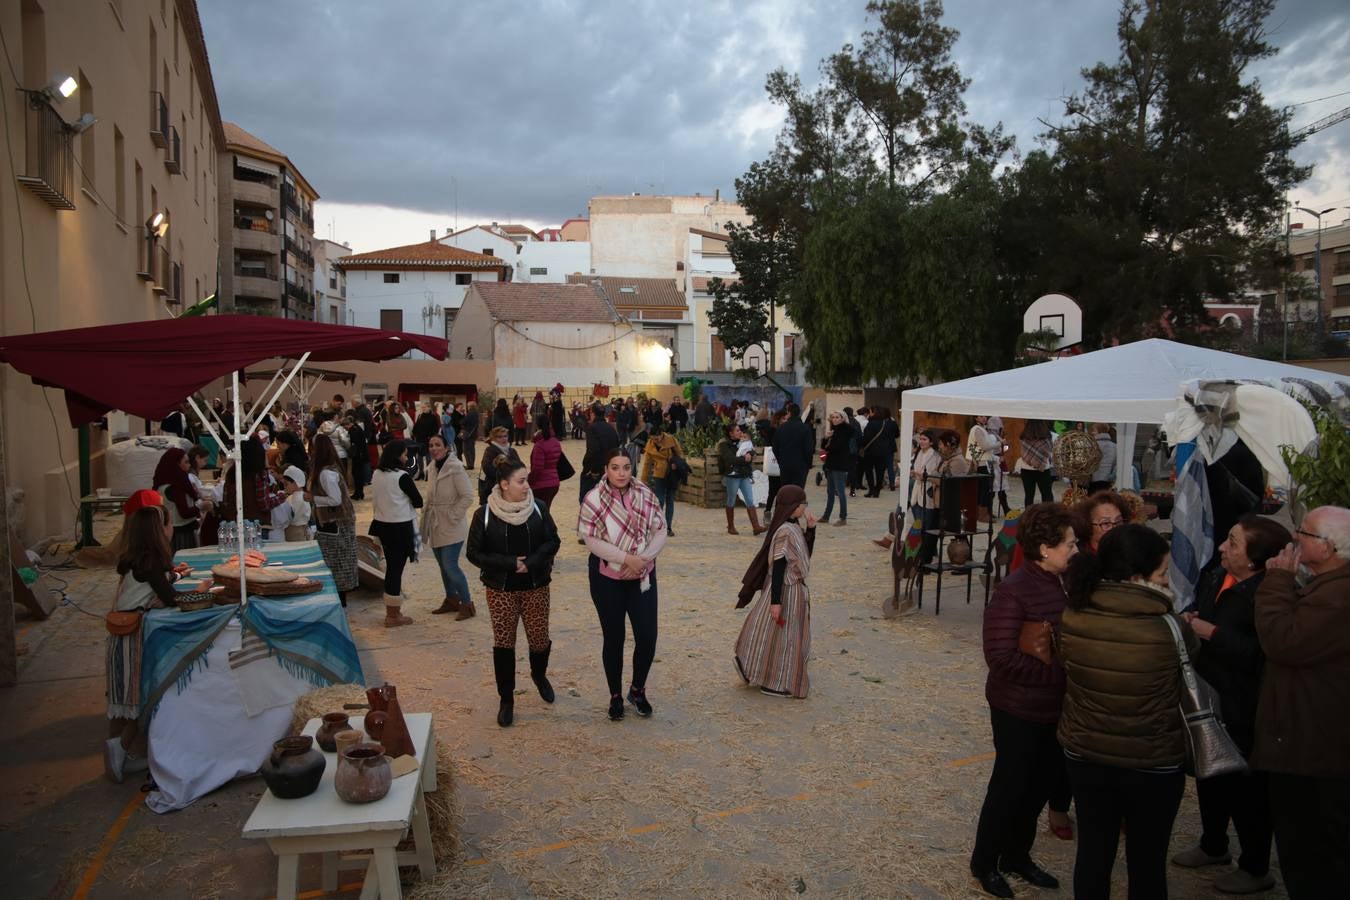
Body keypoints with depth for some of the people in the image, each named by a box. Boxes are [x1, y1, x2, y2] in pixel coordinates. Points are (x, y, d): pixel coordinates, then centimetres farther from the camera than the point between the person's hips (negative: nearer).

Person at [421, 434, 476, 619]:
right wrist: (426, 511, 8)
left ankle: (466, 604, 5)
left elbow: (467, 497, -17)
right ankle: (451, 600, 31)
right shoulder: (432, 468, 7)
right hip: (435, 526, 8)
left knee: (450, 566, -9)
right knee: (443, 565, 15)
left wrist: (453, 515, -16)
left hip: (451, 527, -8)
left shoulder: (456, 468, -16)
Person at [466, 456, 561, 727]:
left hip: (536, 586, 1)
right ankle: (506, 699, 20)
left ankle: (539, 674, 40)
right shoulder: (485, 514, -10)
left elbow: (552, 541, -1)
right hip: (501, 589, -1)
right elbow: (475, 553, -7)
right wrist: (511, 563, -17)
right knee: (503, 643, 4)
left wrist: (531, 562, -17)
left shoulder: (538, 508, -5)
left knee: (539, 639, 8)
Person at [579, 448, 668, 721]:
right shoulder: (594, 499, -12)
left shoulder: (646, 495, -3)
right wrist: (627, 558, -22)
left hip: (643, 576, 3)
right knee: (614, 639, 9)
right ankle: (616, 696, 28)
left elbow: (660, 531, -1)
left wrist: (643, 558, -16)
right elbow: (592, 540, -15)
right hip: (607, 578, -2)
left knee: (647, 638, 1)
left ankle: (637, 690, 27)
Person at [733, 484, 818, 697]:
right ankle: (775, 684, 16)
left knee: (789, 636, 20)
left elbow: (805, 552, 17)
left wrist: (811, 528, 4)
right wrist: (776, 601, -23)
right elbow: (778, 568, -24)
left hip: (795, 588, 10)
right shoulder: (785, 532, -24)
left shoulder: (794, 527, 4)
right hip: (786, 590, -10)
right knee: (781, 636, 3)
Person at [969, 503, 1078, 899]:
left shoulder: (1066, 583, -3)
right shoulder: (1014, 591, -23)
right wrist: (1058, 673, -21)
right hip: (1020, 711, -7)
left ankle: (1016, 856, 42)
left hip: (1056, 708, 7)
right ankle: (984, 863, 32)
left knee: (1042, 785, 21)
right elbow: (1001, 657, -24)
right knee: (1010, 788, 10)